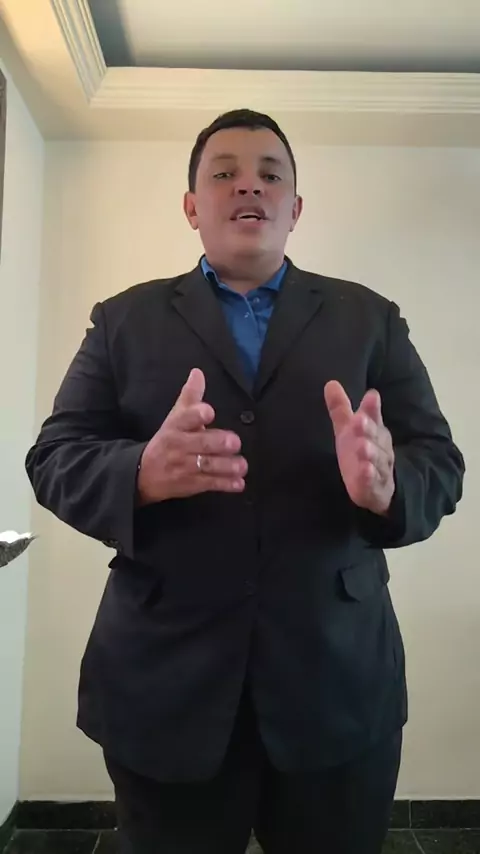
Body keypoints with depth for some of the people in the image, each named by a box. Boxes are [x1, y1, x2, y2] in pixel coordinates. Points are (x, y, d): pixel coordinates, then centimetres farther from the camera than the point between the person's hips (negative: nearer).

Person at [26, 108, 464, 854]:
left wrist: (386, 486, -23)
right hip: (163, 677, 0)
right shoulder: (124, 319, 5)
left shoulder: (370, 319, 6)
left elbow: (439, 462, 0)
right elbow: (53, 458, -2)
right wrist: (142, 473, -23)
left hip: (339, 675, 1)